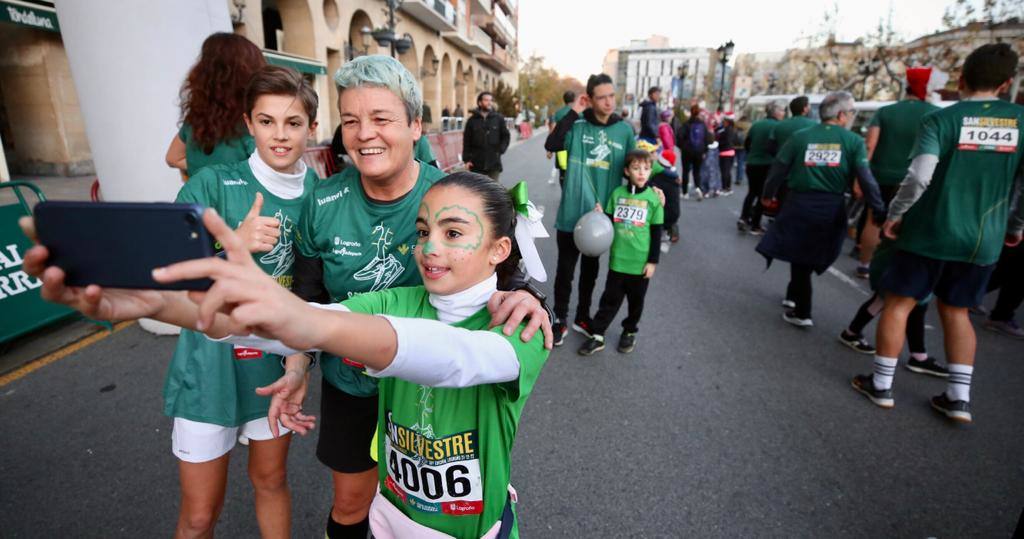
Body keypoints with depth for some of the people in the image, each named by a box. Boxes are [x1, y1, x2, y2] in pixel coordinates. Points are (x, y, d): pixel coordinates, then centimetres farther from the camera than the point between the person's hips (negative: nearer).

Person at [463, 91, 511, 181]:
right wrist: (466, 159, -2)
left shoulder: (499, 118, 5)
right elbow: (466, 141, 4)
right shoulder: (472, 120, 4)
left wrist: (500, 150, -6)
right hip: (476, 163, 0)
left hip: (494, 163, 0)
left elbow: (506, 136, 9)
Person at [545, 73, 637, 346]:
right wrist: (573, 112, -23)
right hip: (572, 213, -3)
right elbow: (551, 145, -25)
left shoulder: (625, 130, 1)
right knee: (565, 269, 7)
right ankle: (560, 320, 24)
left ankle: (582, 317, 35)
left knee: (591, 268, 18)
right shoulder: (578, 125, -8)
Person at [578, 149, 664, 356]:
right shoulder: (617, 193, 0)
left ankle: (630, 332, 34)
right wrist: (600, 215, -13)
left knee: (636, 300, 15)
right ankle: (597, 336, 16)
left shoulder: (653, 199, -5)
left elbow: (656, 233, -2)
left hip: (640, 262, -1)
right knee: (610, 299, 8)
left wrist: (653, 261, -4)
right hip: (617, 259, 1)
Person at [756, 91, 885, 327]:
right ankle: (794, 298, 30)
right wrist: (880, 211, 1)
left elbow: (778, 168, 4)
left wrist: (768, 195, 19)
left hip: (799, 204, 0)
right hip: (832, 208, 0)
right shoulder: (854, 141, -1)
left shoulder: (800, 136, 2)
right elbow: (866, 180, -6)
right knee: (812, 257, 18)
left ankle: (801, 313, 12)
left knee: (800, 258, 9)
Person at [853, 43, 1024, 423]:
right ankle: (959, 397, 16)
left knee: (898, 304, 7)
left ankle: (881, 386, 13)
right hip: (983, 240, 4)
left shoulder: (941, 119, -8)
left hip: (930, 232, -4)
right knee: (955, 311, 17)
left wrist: (894, 215, -6)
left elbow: (919, 177, -20)